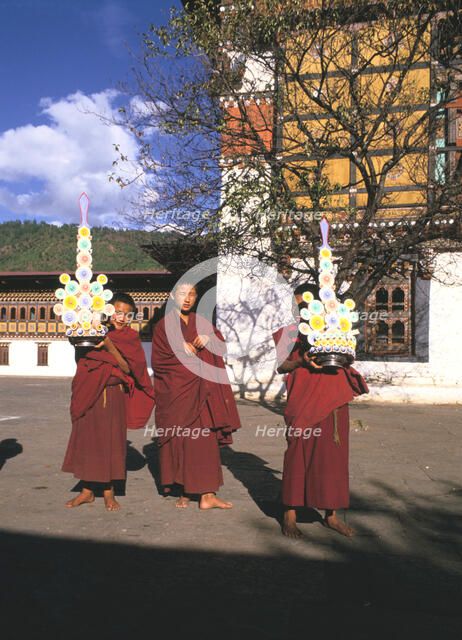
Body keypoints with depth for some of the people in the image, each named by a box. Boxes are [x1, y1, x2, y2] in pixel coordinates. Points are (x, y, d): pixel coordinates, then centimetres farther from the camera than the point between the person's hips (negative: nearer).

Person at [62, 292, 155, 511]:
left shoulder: (131, 337, 1)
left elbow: (127, 367, -11)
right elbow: (81, 360, 6)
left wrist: (109, 345, -20)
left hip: (112, 395, -2)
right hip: (89, 393, 2)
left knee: (111, 440, 2)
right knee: (86, 438, 7)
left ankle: (108, 492, 16)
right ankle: (87, 491, 20)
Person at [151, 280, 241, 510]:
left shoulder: (202, 323, 13)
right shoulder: (163, 325, 4)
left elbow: (221, 348, 7)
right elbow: (158, 360, -3)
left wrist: (209, 339, -11)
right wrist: (181, 350, -12)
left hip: (201, 391, 3)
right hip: (175, 391, -2)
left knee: (204, 439, -4)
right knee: (179, 440, 0)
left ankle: (207, 494, -2)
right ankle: (184, 492, 12)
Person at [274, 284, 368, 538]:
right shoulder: (291, 333, 6)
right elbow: (281, 366, 0)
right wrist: (301, 360, -18)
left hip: (334, 398, 4)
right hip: (304, 400, -3)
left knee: (334, 455, 6)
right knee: (299, 452, -3)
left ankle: (331, 514, 19)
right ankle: (290, 515, 8)